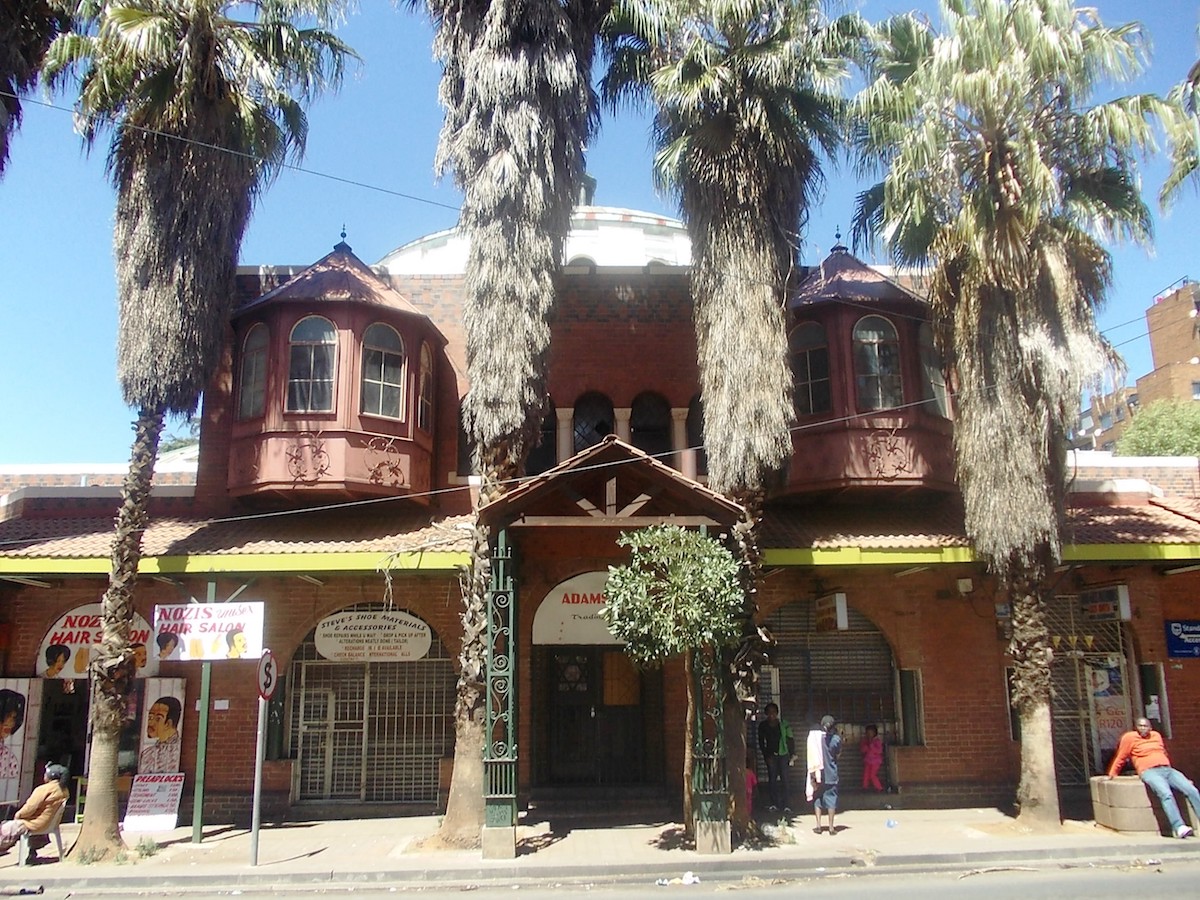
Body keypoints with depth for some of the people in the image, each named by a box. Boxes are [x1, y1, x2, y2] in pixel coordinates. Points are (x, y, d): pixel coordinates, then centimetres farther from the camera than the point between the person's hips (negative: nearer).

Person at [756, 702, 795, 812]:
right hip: (771, 755, 0)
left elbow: (790, 739, 3)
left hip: (783, 754, 0)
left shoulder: (783, 724, 0)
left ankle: (784, 804, -1)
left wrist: (792, 753, -4)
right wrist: (766, 756, -1)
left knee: (784, 779, -4)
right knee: (772, 779, -3)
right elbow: (761, 742, 5)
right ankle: (773, 803, 5)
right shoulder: (763, 725, 1)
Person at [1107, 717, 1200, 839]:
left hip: (1168, 769, 6)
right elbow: (1120, 758, 12)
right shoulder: (1130, 737, 5)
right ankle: (1178, 827, -43)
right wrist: (1112, 774, 16)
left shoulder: (1156, 735, 21)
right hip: (1149, 771, -6)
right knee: (1166, 794, -33)